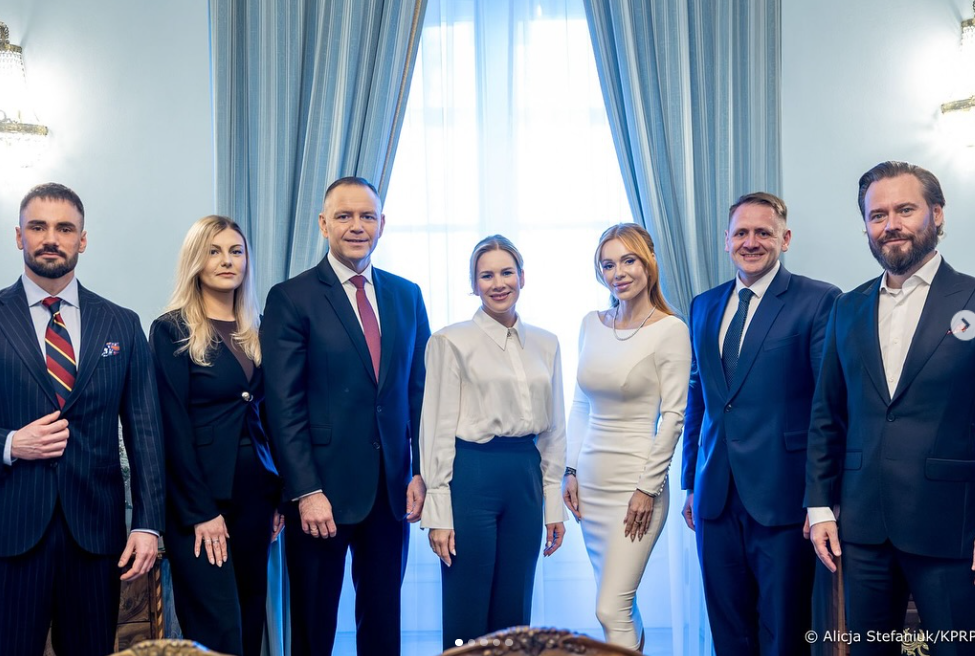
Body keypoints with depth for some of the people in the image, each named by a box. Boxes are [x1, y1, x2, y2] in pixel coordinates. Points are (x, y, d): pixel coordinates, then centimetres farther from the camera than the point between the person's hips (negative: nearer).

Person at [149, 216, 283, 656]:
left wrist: (280, 495, 7)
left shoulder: (255, 332, 12)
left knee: (251, 620, 11)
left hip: (254, 490, 6)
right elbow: (173, 426, -10)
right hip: (201, 495, -6)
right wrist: (201, 511, -13)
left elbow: (267, 415, 12)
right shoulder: (172, 330, -5)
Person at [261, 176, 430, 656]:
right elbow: (284, 406, -10)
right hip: (323, 490, -3)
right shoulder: (291, 298, -5)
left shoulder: (406, 295, 9)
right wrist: (306, 492, -15)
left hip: (393, 489, 4)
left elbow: (419, 390, 9)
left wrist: (422, 472, 2)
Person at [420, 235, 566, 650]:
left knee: (514, 614, 12)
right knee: (467, 617, 2)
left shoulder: (545, 344, 11)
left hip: (526, 478, 5)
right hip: (472, 475, -4)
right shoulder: (450, 342, -3)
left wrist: (554, 505, 10)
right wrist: (438, 513, -10)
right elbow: (438, 428, -5)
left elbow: (553, 429, 14)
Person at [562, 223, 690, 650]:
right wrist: (571, 471, 8)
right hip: (591, 482, 6)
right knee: (619, 601, 15)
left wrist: (648, 489, -13)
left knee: (611, 609, -8)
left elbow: (673, 415, -11)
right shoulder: (591, 325, 7)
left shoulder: (670, 329, -9)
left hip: (636, 483, -6)